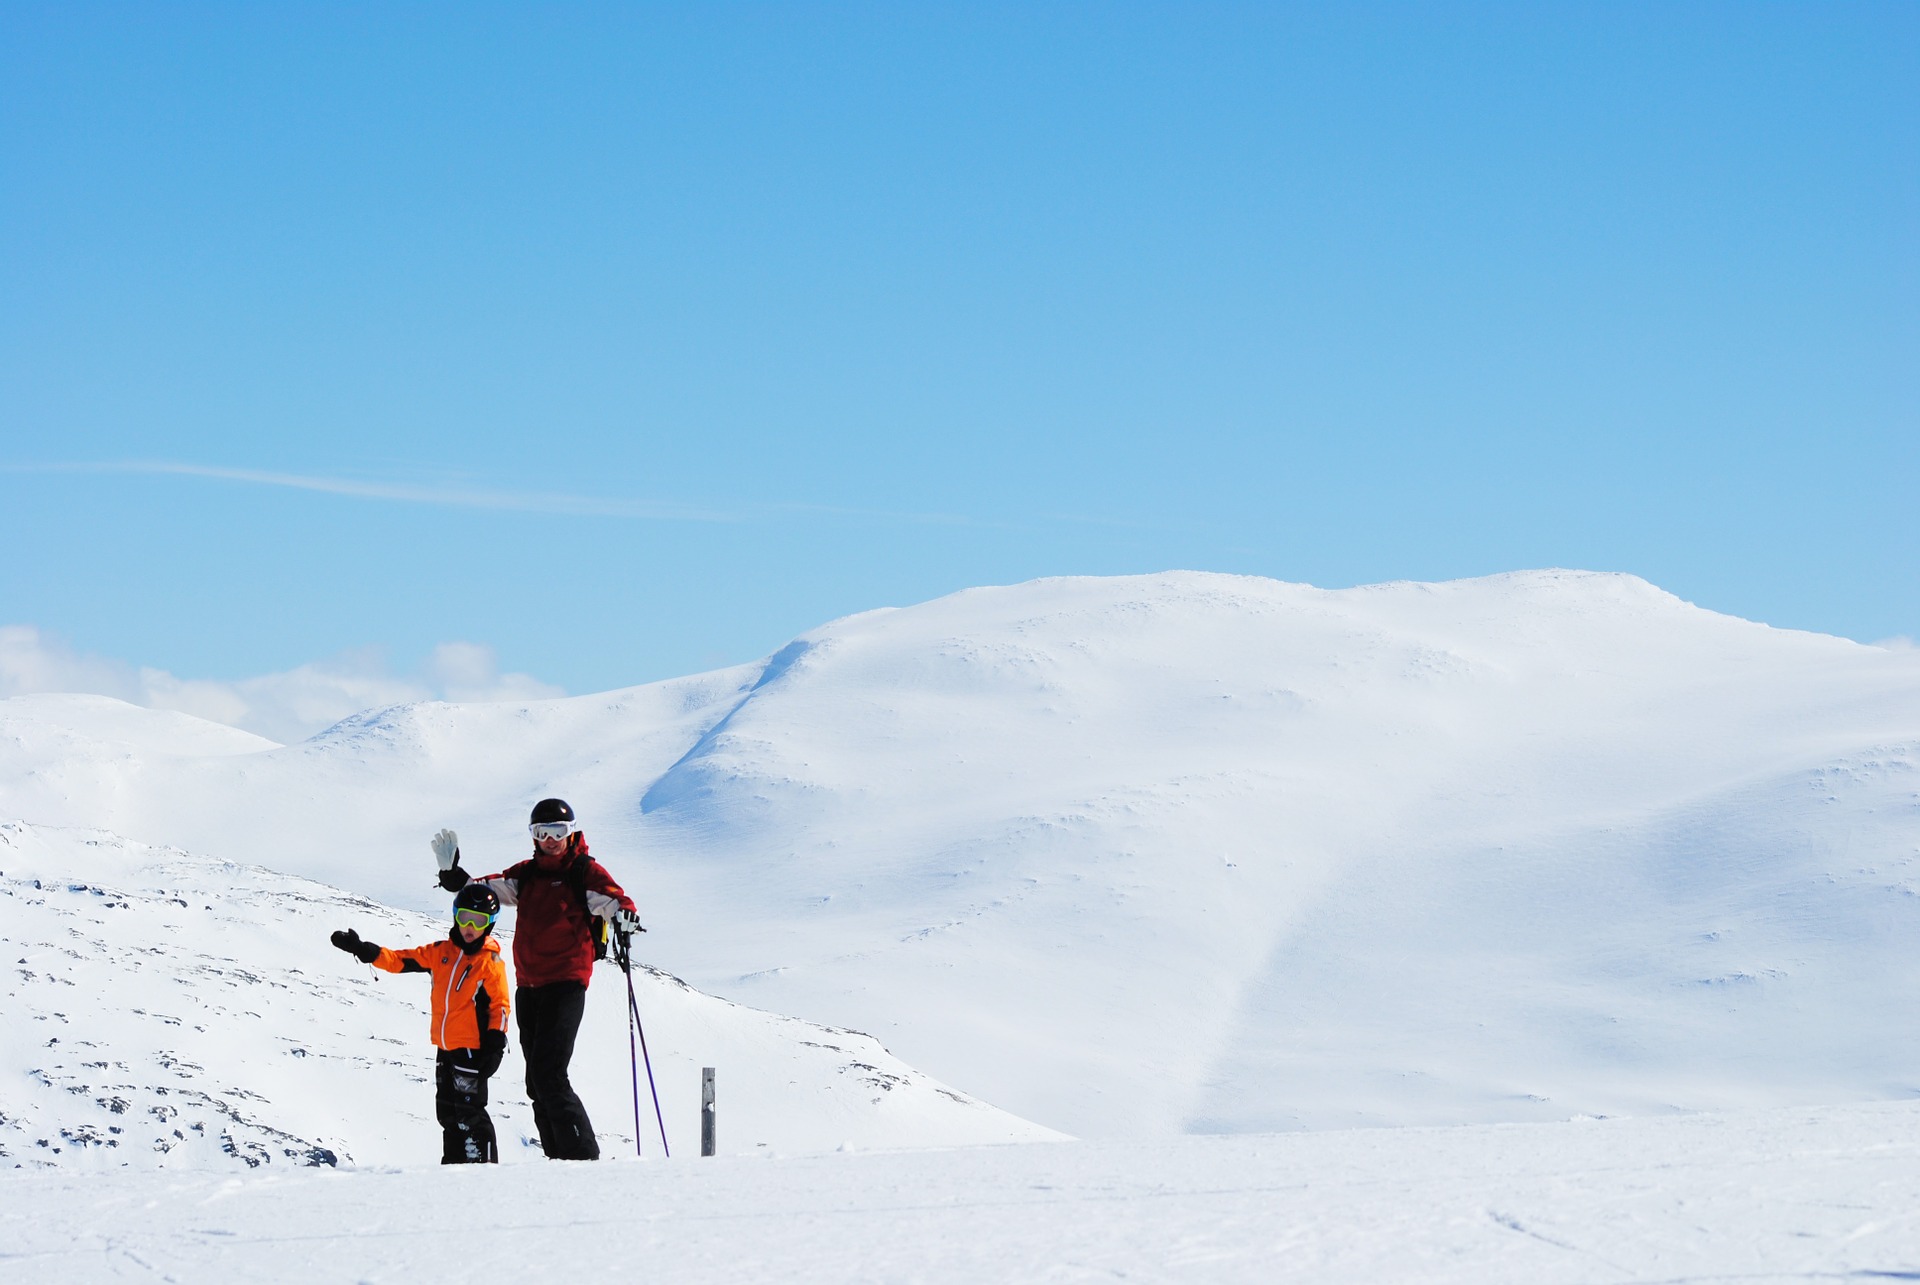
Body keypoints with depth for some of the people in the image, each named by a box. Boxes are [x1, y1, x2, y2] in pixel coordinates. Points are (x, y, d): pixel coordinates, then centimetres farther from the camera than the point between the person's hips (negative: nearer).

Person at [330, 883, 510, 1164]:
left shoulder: (490, 962, -7)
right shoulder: (441, 952, 9)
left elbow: (500, 1005, -7)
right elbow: (400, 960, 8)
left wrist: (495, 1044, -14)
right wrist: (364, 951, -3)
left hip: (472, 1048, -7)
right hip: (445, 1048, 7)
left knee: (469, 1110, -8)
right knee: (447, 1110, 12)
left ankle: (483, 1162, -3)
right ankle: (454, 1163, 19)